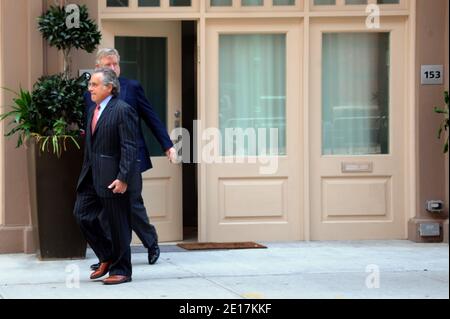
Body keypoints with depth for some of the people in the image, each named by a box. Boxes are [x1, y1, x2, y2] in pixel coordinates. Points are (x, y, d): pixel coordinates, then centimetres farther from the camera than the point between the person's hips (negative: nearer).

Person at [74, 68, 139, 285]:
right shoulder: (93, 111, 15)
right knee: (82, 214, 3)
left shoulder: (123, 110, -12)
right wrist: (86, 173, 15)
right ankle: (107, 257, 19)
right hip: (92, 176, 8)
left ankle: (121, 270, 12)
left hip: (114, 178, -8)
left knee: (118, 225, 1)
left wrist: (123, 178, -22)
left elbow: (129, 147, -17)